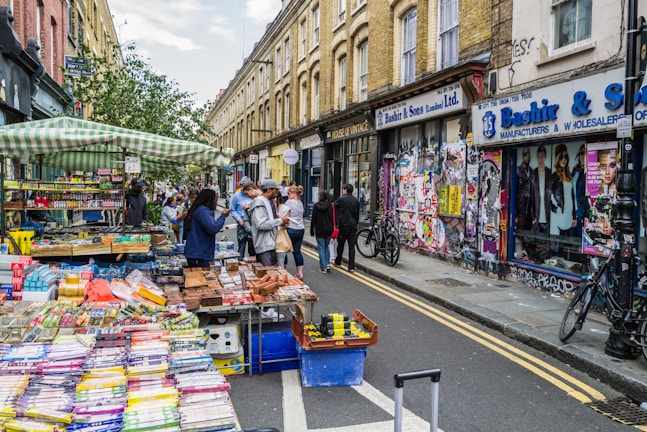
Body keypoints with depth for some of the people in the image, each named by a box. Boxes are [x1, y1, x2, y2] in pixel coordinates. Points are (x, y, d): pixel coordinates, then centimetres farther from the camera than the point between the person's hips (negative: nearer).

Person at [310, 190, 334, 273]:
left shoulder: (316, 206, -8)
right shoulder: (330, 206, -4)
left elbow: (313, 219, -4)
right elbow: (333, 218, -2)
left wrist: (312, 230, 4)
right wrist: (333, 229, 7)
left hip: (319, 230, -2)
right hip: (328, 230, 3)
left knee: (321, 248, 3)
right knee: (326, 246, 19)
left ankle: (323, 268, 2)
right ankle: (327, 264, 9)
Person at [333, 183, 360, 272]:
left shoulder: (341, 199, -10)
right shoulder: (356, 201, 6)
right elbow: (357, 214, 13)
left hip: (343, 226, -3)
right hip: (353, 226, 3)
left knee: (340, 245, 12)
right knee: (351, 246, 2)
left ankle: (338, 262, 27)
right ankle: (351, 267, -1)